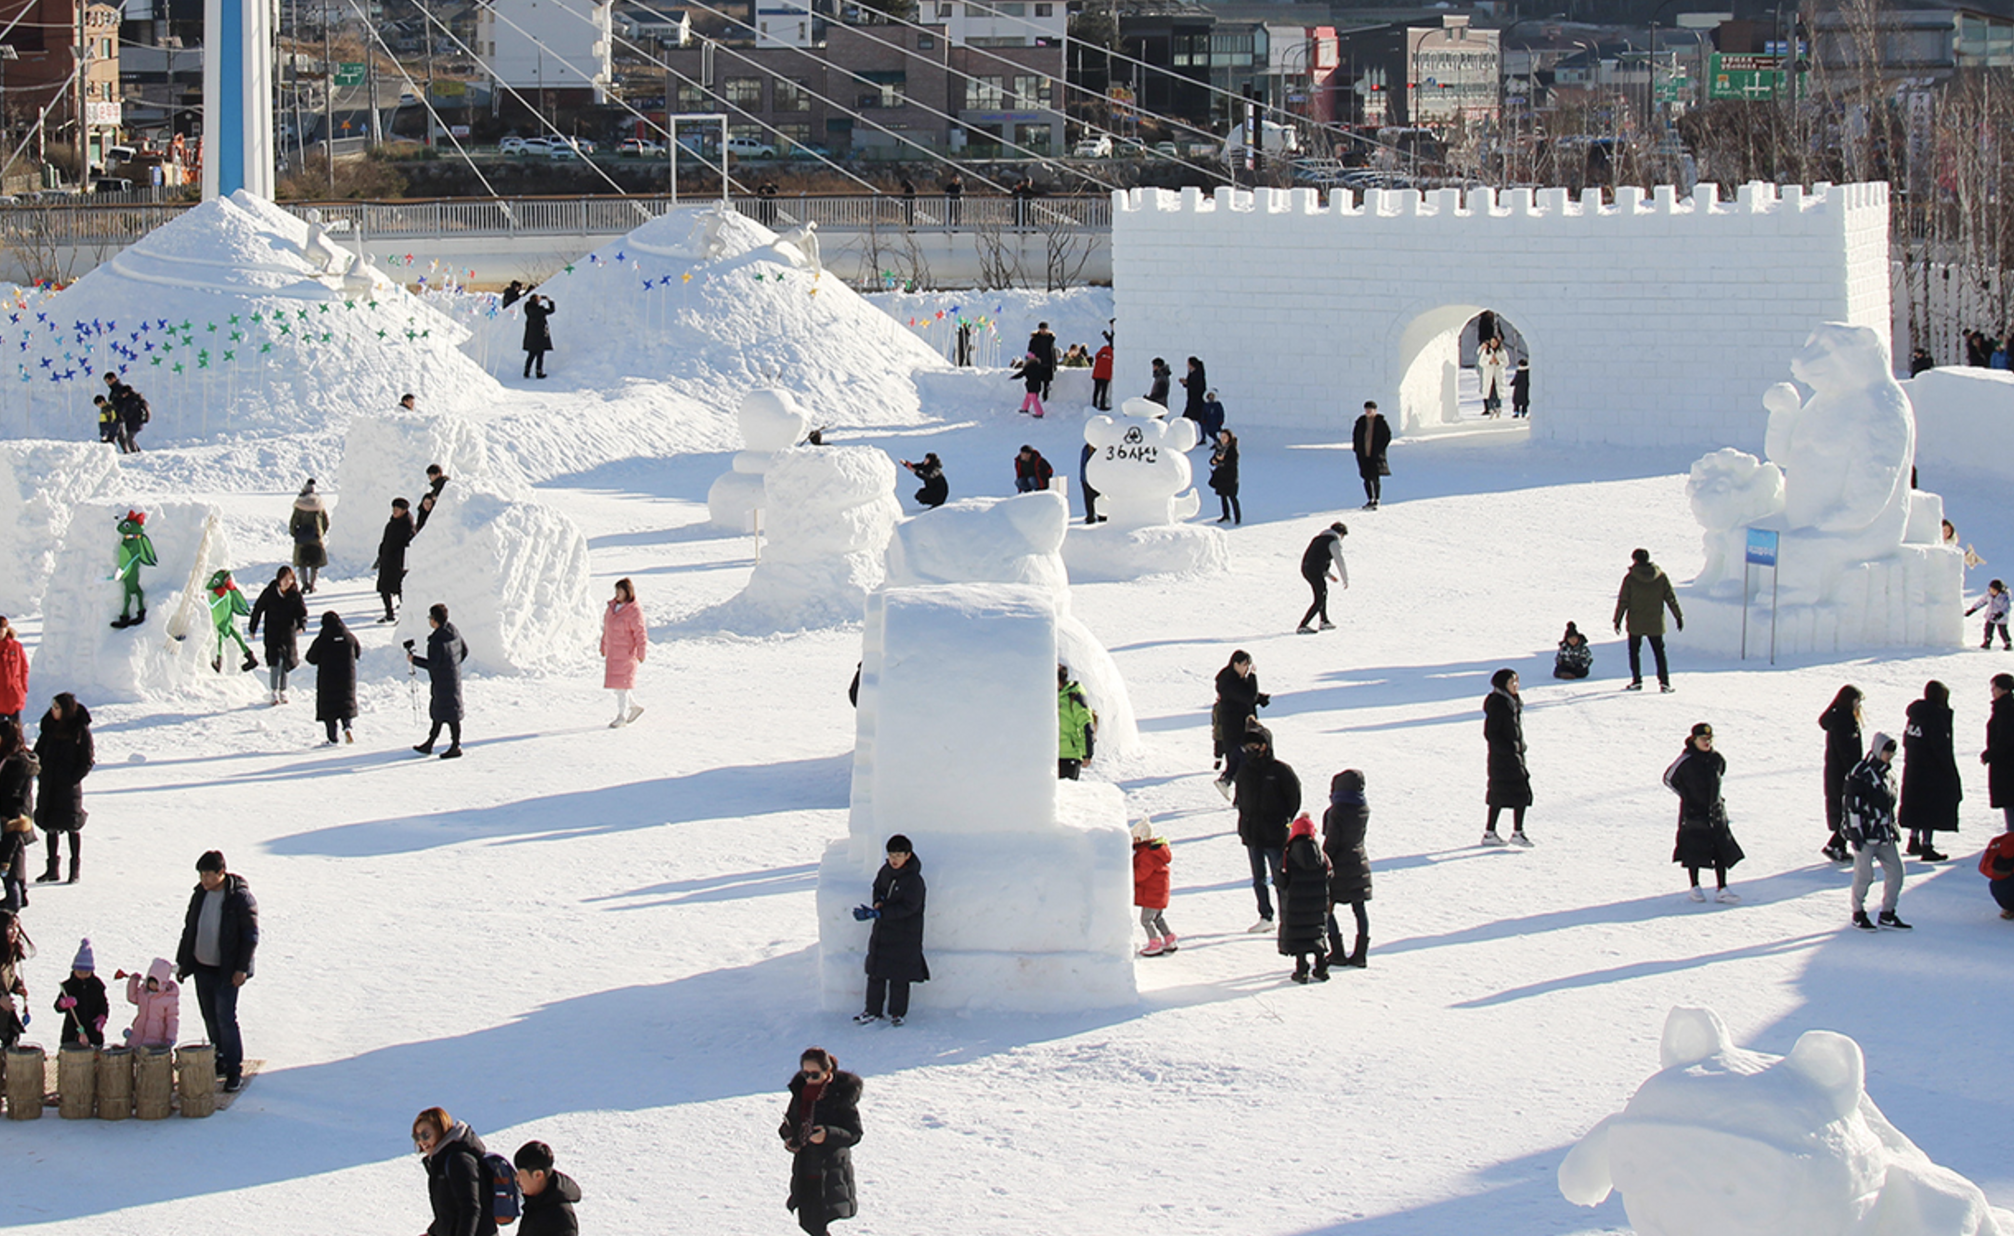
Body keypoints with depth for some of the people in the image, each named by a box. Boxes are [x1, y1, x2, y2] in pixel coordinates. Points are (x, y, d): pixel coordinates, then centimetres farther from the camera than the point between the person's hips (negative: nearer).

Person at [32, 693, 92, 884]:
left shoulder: (81, 730, -8)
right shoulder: (50, 727, 6)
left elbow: (88, 761, -7)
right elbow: (39, 752, 14)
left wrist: (72, 779, -14)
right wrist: (41, 771, 0)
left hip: (70, 785, -5)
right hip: (49, 786, 5)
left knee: (72, 825, 0)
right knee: (50, 825, 8)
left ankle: (76, 868, 10)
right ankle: (52, 868, 16)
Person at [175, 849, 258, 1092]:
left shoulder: (241, 897, -13)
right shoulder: (200, 894, 6)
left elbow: (250, 935, -12)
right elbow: (189, 928, 16)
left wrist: (241, 969, -16)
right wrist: (182, 962, 16)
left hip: (227, 971, -7)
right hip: (201, 967, 7)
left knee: (225, 1018, -10)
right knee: (210, 1017, 12)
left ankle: (234, 1070, -2)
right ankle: (220, 1061, 25)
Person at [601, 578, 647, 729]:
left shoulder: (634, 611, -14)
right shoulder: (612, 607, 9)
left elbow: (640, 633, -14)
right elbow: (606, 629, 19)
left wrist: (641, 653, -15)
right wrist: (603, 647, 22)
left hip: (626, 653, -8)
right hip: (612, 653, 8)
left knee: (621, 685, -6)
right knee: (614, 685, 11)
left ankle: (621, 717, 3)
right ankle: (634, 707, 29)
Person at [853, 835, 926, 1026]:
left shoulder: (914, 880, -18)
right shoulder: (885, 871, 2)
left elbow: (907, 908, -23)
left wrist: (876, 913, -27)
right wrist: (878, 902, -4)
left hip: (904, 934, -6)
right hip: (882, 931, 6)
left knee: (899, 976, 3)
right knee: (876, 973, 10)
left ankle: (897, 1012, 17)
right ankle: (873, 1011, 21)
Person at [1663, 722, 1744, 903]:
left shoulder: (1717, 759, 0)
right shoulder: (1686, 760, -14)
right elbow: (1669, 779, -3)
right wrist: (1687, 795, -4)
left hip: (1715, 812, 5)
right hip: (1693, 813, -5)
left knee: (1722, 851, 1)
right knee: (1694, 851, 4)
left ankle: (1721, 889, 4)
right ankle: (1695, 887, 19)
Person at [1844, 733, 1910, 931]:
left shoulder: (1887, 774, 14)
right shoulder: (1860, 774, -12)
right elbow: (1852, 805, -14)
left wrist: (1893, 828, 22)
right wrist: (1855, 831, -17)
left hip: (1883, 834, 8)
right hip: (1865, 835, -8)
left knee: (1895, 871, 5)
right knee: (1864, 874, -5)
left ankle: (1887, 914, 15)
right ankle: (1858, 914, 11)